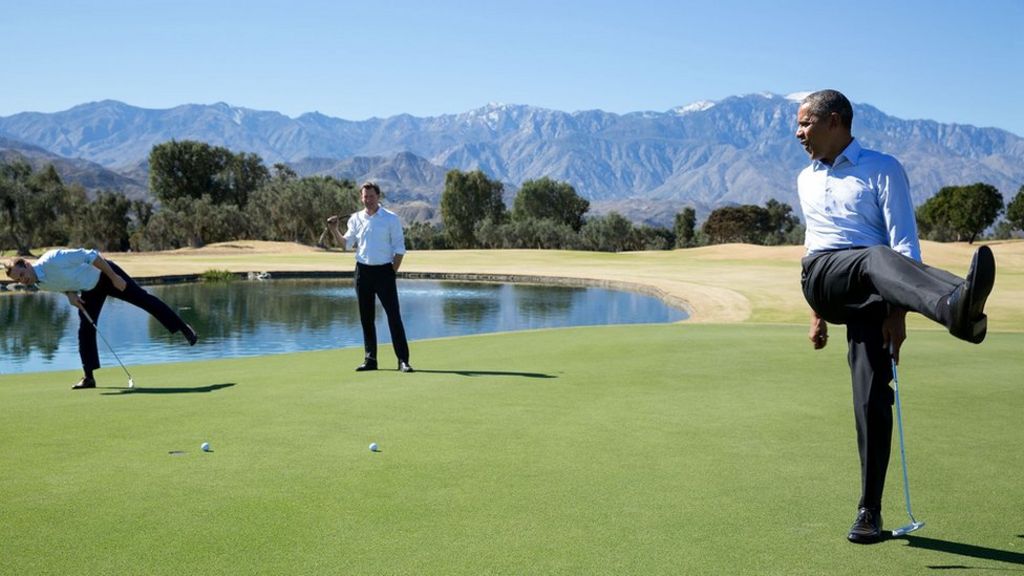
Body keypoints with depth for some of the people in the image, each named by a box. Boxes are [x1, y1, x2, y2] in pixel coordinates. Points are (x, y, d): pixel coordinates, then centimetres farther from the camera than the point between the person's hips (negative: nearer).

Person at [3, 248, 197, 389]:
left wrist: (114, 277, -27)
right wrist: (70, 294, -11)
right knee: (85, 330, -1)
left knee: (143, 299, -4)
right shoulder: (40, 285, -8)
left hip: (104, 274, -7)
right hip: (89, 289, 7)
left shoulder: (52, 260, -33)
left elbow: (90, 255, -30)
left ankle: (183, 327, 8)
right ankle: (89, 377, 4)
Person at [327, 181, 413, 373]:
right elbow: (345, 244, 5)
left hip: (384, 271, -4)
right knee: (366, 318, 7)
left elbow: (399, 248, -2)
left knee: (394, 316, -8)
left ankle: (403, 359, -6)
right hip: (363, 271, 4)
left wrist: (393, 272, -7)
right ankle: (370, 359, 14)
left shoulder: (391, 218, -2)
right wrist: (334, 230, -11)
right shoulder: (355, 218, 9)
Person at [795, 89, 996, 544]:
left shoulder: (882, 169, 6)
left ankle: (870, 511, -2)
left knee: (873, 396, -12)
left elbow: (905, 243, -3)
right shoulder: (806, 179, 25)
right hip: (822, 276, 2)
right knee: (877, 258, -35)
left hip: (870, 295, -2)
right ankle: (952, 306, -67)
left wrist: (898, 311, -13)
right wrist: (816, 313, 30)